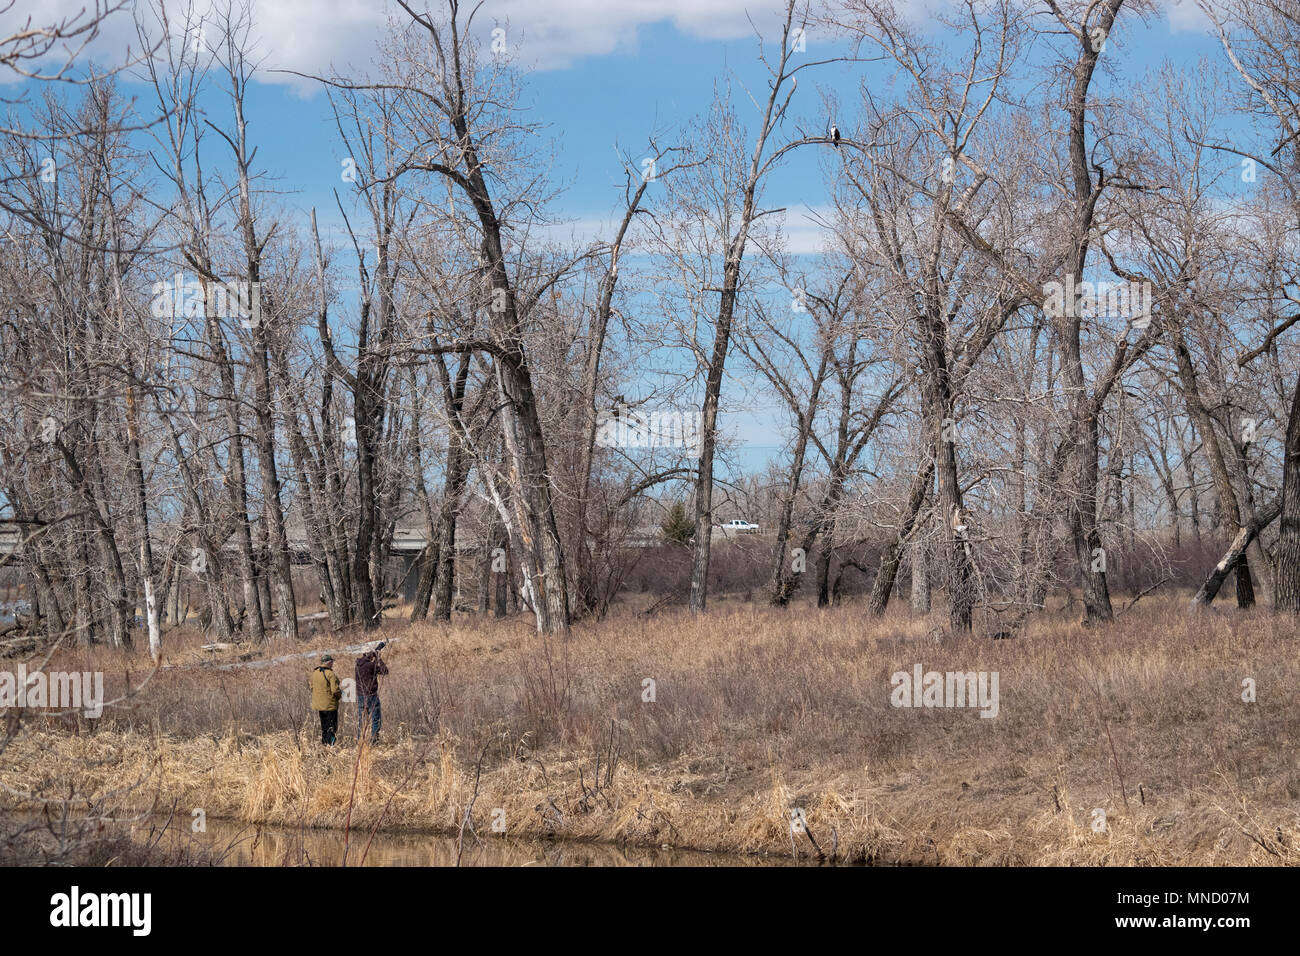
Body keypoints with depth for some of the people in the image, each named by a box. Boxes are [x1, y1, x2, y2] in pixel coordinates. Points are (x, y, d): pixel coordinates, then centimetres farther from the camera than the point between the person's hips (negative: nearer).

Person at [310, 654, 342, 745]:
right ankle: (330, 744, -6)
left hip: (318, 704, 7)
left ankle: (323, 743, 22)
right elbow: (335, 691, -20)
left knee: (323, 726, 18)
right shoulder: (331, 674, -18)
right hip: (330, 704, -7)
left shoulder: (315, 672, 5)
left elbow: (312, 687, 13)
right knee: (332, 726, 0)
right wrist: (340, 693, 0)